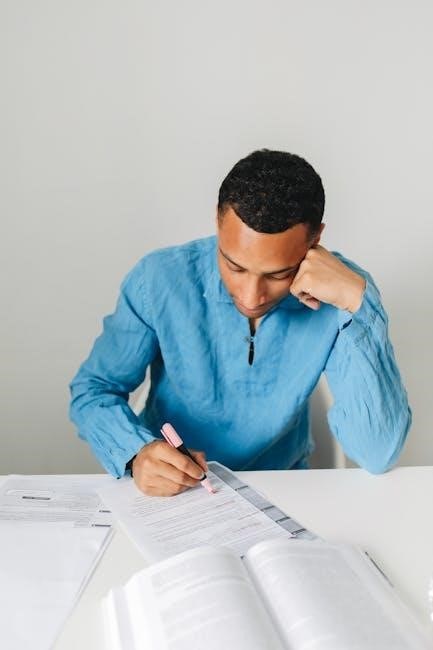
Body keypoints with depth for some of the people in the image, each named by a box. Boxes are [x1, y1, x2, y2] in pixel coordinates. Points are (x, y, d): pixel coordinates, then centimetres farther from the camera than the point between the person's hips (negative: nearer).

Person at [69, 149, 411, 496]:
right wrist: (137, 451, -25)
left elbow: (378, 454, -22)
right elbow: (93, 389, -5)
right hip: (168, 491, 0)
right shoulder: (160, 278, -16)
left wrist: (357, 302, -30)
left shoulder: (339, 292, -17)